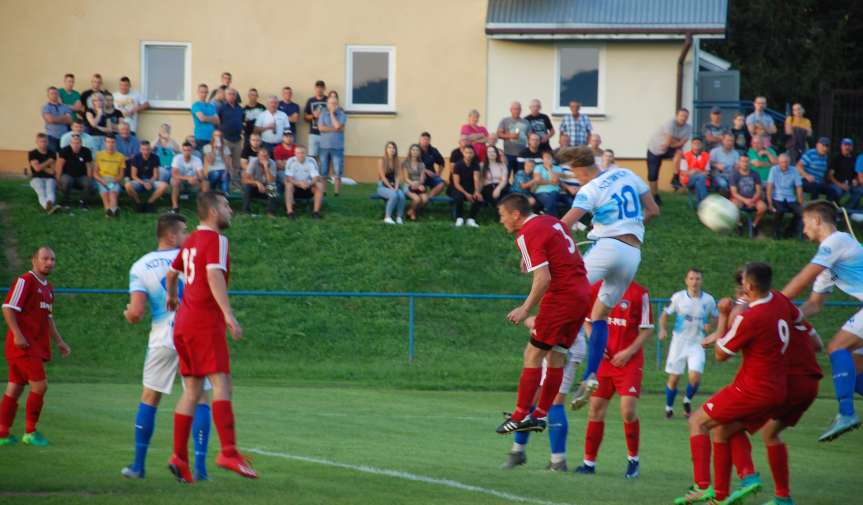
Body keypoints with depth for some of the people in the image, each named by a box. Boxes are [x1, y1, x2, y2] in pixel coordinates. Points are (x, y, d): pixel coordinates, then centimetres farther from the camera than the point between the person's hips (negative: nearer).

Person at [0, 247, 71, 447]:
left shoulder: (48, 288, 17)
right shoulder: (25, 281, -10)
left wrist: (58, 342, 23)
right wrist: (17, 335, -23)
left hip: (37, 347, 9)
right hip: (23, 344, -9)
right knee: (39, 385, -11)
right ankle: (30, 432, -2)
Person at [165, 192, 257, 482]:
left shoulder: (191, 241, 18)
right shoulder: (216, 240, -9)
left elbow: (172, 272, 33)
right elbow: (214, 275, -25)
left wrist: (172, 297, 53)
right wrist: (229, 315, -33)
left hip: (183, 323, 9)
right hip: (205, 324, -9)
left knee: (192, 391, 11)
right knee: (222, 384, -16)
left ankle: (179, 457, 7)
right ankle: (228, 452, -27)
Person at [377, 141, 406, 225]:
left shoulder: (396, 162, 10)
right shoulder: (382, 161, -3)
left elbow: (398, 176, 4)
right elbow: (383, 176, -9)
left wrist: (396, 187, -13)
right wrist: (391, 188, -16)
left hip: (394, 186, 4)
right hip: (383, 186, -4)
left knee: (401, 196, -29)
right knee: (394, 195, -35)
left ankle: (399, 217, -21)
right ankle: (387, 217, -27)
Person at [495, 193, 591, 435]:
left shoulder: (528, 236, -13)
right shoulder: (551, 221, 14)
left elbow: (543, 279, -21)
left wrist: (525, 309, -16)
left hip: (561, 297, -9)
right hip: (582, 293, 9)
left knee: (533, 355, -4)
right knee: (556, 357, 12)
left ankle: (521, 415, -5)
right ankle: (541, 414, 14)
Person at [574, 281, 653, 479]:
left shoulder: (639, 293, -7)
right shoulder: (597, 289, 4)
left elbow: (647, 329, -4)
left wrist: (629, 352, -14)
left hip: (628, 360, -4)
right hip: (603, 358, 4)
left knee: (628, 409, -13)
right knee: (596, 408, 3)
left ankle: (633, 460, 6)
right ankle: (589, 462, 13)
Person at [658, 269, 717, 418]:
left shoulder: (708, 300, -2)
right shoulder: (678, 297, -4)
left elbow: (716, 317, 10)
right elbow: (665, 315, 3)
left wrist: (709, 326, -11)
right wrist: (663, 329, -16)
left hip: (697, 344, 0)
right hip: (679, 343, 0)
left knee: (695, 377, -16)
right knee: (674, 378, 3)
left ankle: (687, 400, 13)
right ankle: (669, 407, 25)